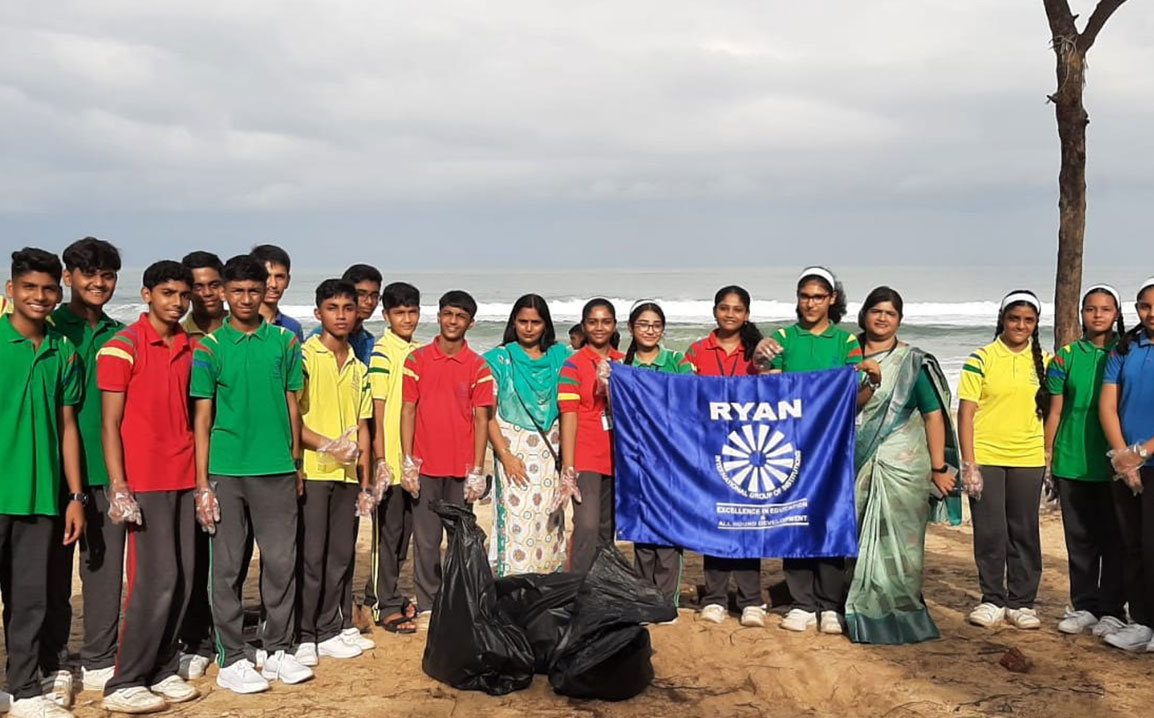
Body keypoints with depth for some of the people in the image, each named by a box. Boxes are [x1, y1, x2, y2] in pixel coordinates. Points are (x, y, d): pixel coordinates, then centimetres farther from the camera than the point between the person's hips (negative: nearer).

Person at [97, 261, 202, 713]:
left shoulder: (189, 349, 11)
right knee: (156, 579, -7)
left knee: (182, 579, 7)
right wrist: (118, 487, -15)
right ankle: (124, 685, 4)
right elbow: (110, 423, -8)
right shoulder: (122, 347, -6)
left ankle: (163, 671, 19)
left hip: (184, 479, 6)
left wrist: (202, 476, 11)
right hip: (144, 481, -6)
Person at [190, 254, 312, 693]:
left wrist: (296, 465, 9)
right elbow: (202, 419, 1)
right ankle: (231, 659, 16)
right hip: (226, 471, -1)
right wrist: (202, 484, -4)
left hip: (277, 471, 2)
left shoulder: (285, 341, 6)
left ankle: (278, 650, 20)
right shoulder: (209, 347, 1)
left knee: (281, 562, 6)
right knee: (228, 567, 5)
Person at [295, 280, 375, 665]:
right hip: (311, 472, -5)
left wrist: (365, 483, 12)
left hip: (347, 475, 6)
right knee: (310, 556, -2)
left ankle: (330, 632, 20)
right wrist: (327, 445, -20)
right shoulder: (304, 356, -3)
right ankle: (303, 636, 9)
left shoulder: (358, 367, 14)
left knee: (342, 555, 9)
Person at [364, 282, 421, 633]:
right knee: (387, 532, 1)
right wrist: (381, 460, -15)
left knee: (404, 530, 15)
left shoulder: (418, 352, 12)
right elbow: (377, 411, -12)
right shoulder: (382, 353, -9)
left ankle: (384, 593, 29)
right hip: (390, 459, -7)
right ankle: (385, 605, 9)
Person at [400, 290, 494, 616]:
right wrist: (408, 461, -3)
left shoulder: (478, 366, 3)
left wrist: (477, 470, -5)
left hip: (461, 467, 0)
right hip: (425, 466, 0)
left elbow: (481, 420, 1)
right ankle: (427, 606, 14)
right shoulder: (417, 359, 4)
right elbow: (408, 411, 4)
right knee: (425, 540, 3)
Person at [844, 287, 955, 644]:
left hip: (901, 466, -3)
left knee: (895, 539, -3)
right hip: (856, 465, 3)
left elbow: (934, 415, -2)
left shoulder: (913, 362, 2)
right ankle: (863, 614, 14)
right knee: (857, 541, 4)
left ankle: (898, 615, 7)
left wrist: (939, 468, -7)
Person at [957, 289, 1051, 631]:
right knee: (990, 532, 1)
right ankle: (992, 601, 15)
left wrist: (1049, 455, 6)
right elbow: (966, 413, -6)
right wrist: (968, 464, -11)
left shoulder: (1044, 361, 7)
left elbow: (1050, 410, 14)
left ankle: (1021, 602, 18)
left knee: (1024, 532, 7)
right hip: (986, 457, -3)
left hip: (1028, 460, 3)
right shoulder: (981, 359, -3)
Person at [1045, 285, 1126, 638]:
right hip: (1072, 463, 2)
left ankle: (1112, 610, 15)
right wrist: (1047, 460, 4)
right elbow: (1055, 412, 7)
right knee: (1079, 538, 8)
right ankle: (1083, 606, 19)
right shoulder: (1067, 356, 5)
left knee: (1113, 540, 4)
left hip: (1112, 463, -2)